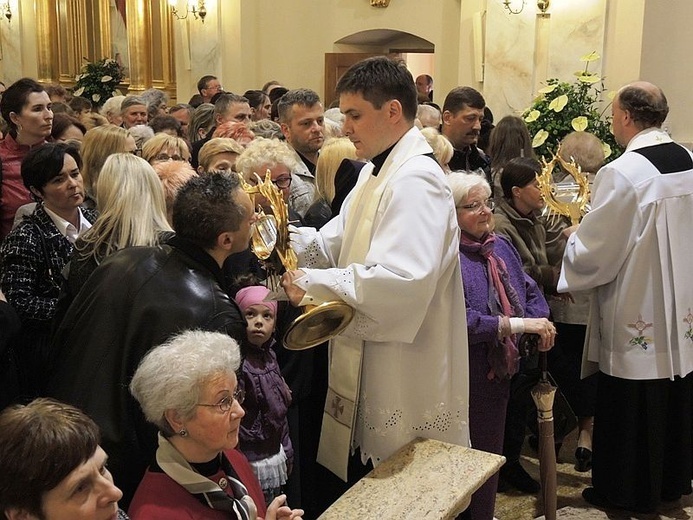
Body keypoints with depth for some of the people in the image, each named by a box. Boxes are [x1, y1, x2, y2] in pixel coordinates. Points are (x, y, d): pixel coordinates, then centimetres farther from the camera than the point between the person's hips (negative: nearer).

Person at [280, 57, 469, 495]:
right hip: (369, 376, 10)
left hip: (405, 390, -10)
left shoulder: (416, 181, -20)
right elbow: (332, 243, 12)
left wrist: (316, 283, -25)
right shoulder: (376, 173, 14)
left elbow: (403, 280, -33)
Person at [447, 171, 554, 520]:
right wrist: (516, 324, -26)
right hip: (463, 376, -8)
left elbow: (529, 291, 11)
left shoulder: (500, 246, 7)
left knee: (491, 451, 21)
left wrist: (540, 323, -10)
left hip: (499, 370, 8)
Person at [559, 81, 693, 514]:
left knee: (632, 407, 8)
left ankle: (628, 492, 23)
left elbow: (594, 253, -18)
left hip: (637, 319, -7)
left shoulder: (621, 173, -22)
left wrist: (572, 238, 3)